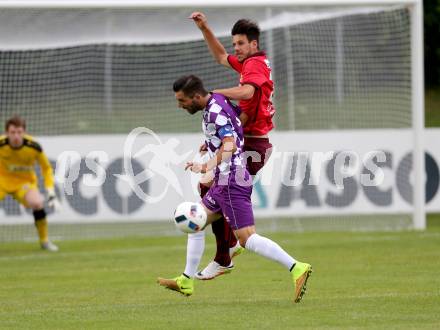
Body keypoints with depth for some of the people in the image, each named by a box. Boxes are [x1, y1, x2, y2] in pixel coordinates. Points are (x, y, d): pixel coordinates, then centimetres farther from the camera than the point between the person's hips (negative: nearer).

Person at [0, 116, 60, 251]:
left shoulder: (34, 147, -24)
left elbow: (47, 168, -7)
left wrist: (51, 193, -13)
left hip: (24, 181, 0)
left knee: (37, 203, -26)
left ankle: (44, 241, -6)